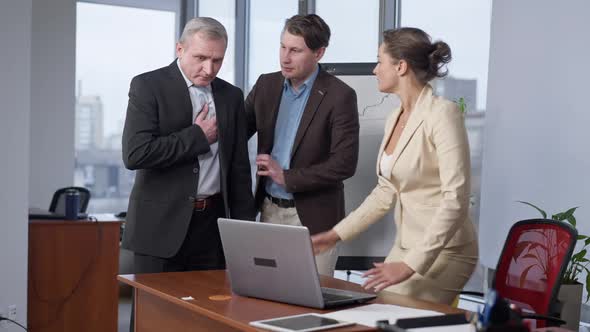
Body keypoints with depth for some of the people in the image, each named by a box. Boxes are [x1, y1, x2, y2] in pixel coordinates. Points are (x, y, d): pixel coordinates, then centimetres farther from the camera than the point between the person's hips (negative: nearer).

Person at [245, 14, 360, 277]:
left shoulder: (340, 96, -12)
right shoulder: (266, 85, 5)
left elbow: (344, 164, -16)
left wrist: (287, 177, -16)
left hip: (313, 217, -5)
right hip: (269, 210, 5)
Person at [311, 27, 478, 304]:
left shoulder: (442, 113, -17)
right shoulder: (394, 119, 8)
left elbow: (455, 200, -23)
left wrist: (411, 264, -27)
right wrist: (335, 235, 12)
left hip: (443, 252, -8)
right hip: (406, 247, 8)